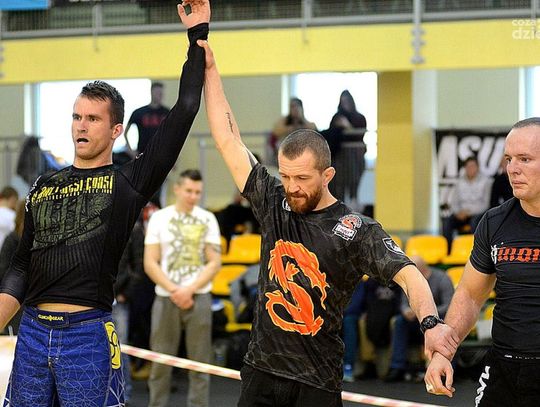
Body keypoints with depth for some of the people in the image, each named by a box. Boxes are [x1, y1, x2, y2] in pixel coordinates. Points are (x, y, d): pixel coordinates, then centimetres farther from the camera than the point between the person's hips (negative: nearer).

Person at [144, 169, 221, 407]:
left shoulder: (207, 220, 7)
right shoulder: (159, 219, 7)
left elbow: (214, 263, 3)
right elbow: (150, 264, 3)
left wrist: (190, 289, -9)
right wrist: (174, 291, -9)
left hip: (198, 298, 0)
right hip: (165, 298, 0)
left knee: (199, 363, -1)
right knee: (160, 363, 1)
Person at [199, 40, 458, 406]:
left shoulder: (357, 231, -8)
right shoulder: (273, 205, 5)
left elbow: (408, 275, -18)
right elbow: (229, 140, 7)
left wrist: (430, 323, -38)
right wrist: (209, 67, 6)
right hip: (261, 371, 4)